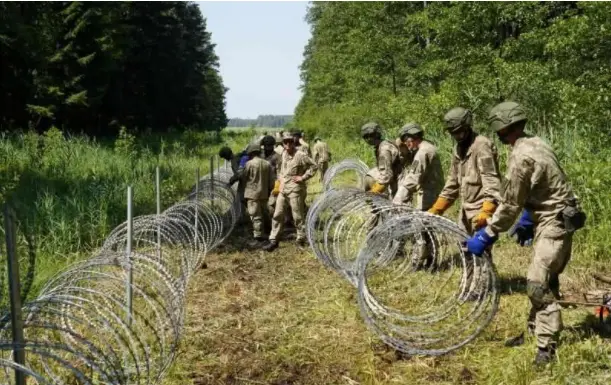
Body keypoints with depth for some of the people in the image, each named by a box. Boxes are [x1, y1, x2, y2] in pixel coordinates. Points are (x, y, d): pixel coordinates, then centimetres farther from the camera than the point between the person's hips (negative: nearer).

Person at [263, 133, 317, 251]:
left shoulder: (300, 155, -12)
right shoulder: (283, 154, 10)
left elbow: (313, 166, -11)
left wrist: (303, 177, -13)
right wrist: (281, 180, 13)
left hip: (295, 190, -7)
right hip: (283, 189, 7)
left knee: (298, 216, 2)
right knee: (277, 215, 5)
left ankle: (301, 239, 16)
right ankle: (273, 240, 9)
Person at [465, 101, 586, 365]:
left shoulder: (521, 157, -22)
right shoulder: (535, 143, 7)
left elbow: (509, 205, -17)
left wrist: (485, 236, -9)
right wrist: (527, 221, 26)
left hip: (554, 223, -10)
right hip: (557, 218, 10)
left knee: (538, 283, -10)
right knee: (544, 279, 19)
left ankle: (546, 347, -6)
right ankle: (534, 328, 32)